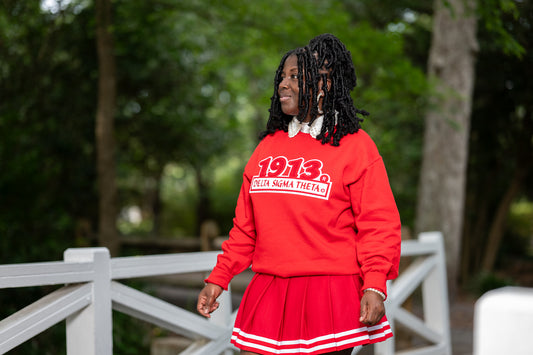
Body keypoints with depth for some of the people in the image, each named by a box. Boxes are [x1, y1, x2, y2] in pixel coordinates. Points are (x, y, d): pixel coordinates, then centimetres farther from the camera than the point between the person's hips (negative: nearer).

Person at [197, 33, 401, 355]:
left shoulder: (355, 146, -3)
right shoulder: (269, 145, 13)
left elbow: (379, 224, -7)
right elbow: (246, 225, 16)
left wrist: (375, 286, -18)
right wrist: (219, 278, 13)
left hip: (330, 295, -4)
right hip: (268, 290, 5)